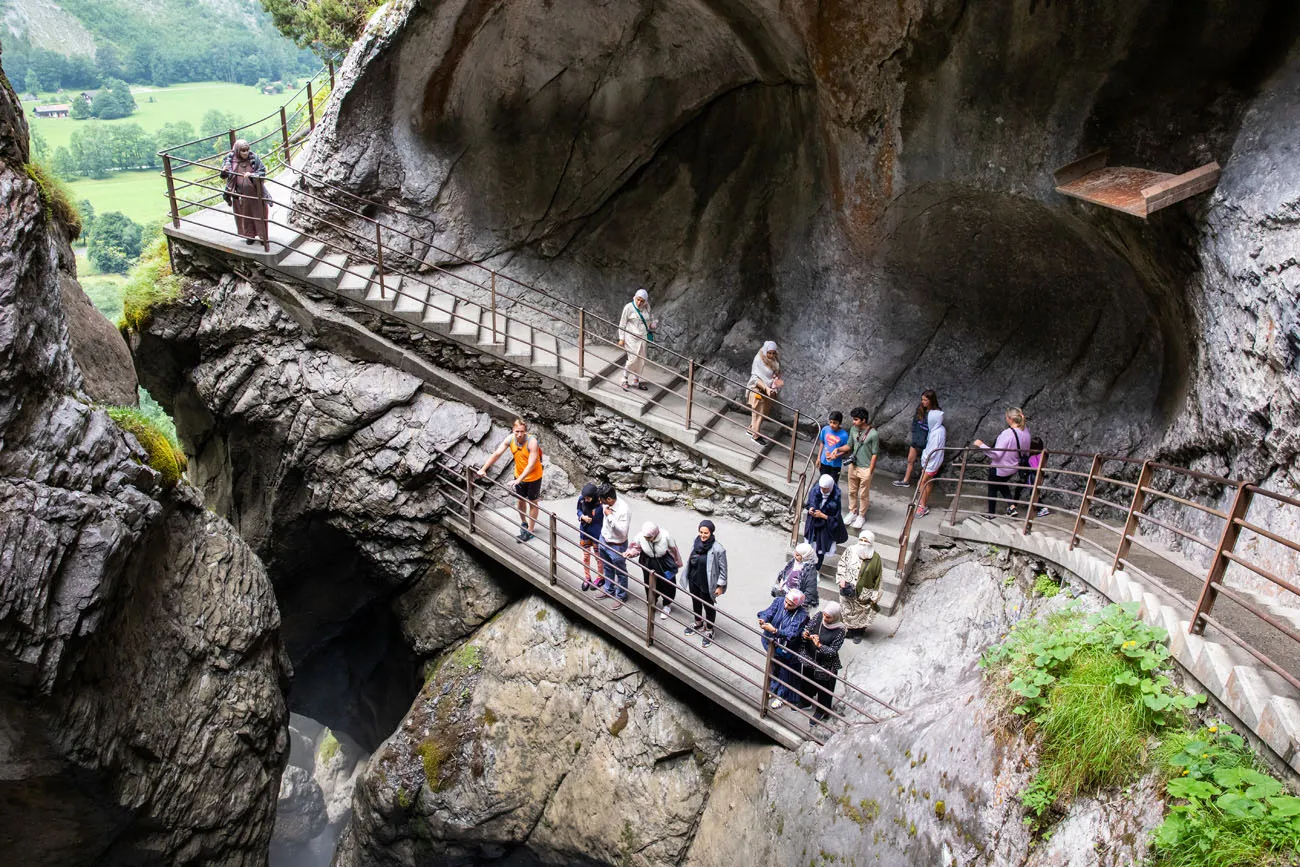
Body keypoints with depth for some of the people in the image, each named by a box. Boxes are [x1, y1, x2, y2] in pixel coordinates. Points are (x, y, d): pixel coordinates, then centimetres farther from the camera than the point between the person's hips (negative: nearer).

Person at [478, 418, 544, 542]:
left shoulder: (532, 442, -31)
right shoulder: (510, 439, -16)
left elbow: (531, 465, -35)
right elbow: (496, 454, -13)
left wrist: (518, 480, -41)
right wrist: (483, 469, -21)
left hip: (533, 477, -5)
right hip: (519, 475, 5)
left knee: (532, 503, 9)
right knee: (520, 500, 20)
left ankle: (530, 531, 22)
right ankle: (523, 523, 45)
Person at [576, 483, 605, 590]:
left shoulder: (601, 503, -29)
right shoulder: (581, 498, -15)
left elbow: (606, 521, -18)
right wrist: (583, 517, -17)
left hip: (597, 535, -4)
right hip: (584, 533, 4)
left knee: (598, 557, 17)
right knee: (585, 557, 19)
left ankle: (600, 578, 40)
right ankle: (587, 578, 40)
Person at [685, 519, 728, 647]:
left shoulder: (718, 549, -26)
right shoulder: (696, 542, -10)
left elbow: (723, 568, -16)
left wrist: (720, 586, -12)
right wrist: (687, 577, 14)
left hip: (707, 584, -5)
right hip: (693, 580, 5)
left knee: (708, 606, 15)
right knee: (695, 602, 25)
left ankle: (709, 630, 37)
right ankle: (698, 623, 51)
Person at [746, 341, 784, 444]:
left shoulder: (775, 360, -3)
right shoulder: (759, 360, -21)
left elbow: (777, 374, 12)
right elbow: (756, 378, -21)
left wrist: (777, 379, -11)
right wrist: (766, 388, -32)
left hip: (769, 391, 6)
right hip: (759, 391, -6)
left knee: (764, 412, 17)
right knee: (758, 413, 6)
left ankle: (752, 430, 35)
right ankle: (755, 435, 21)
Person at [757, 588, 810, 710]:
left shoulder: (802, 615, -28)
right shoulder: (779, 601, -14)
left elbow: (791, 633, -36)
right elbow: (768, 612, -20)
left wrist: (774, 630, -48)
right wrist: (763, 620, -43)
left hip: (787, 650, -5)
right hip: (773, 643, 5)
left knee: (785, 672, 16)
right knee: (774, 668, 27)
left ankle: (781, 696, 39)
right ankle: (773, 687, 53)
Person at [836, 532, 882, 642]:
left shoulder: (875, 558, -12)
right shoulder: (850, 551, -8)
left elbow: (878, 578, -6)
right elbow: (841, 564, 3)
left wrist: (874, 595, -6)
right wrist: (841, 579, -11)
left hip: (863, 593, -2)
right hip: (847, 589, 2)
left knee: (861, 613, 12)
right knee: (847, 610, 16)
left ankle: (858, 634, 32)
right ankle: (848, 630, 36)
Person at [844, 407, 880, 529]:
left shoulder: (873, 434, -19)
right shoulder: (853, 430, -2)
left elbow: (875, 454, -13)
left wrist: (869, 471, -13)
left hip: (865, 469, -6)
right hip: (853, 466, 6)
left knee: (863, 494, 9)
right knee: (852, 491, 18)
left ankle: (861, 516, 24)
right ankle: (852, 512, 36)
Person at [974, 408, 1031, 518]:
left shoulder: (1007, 434, -30)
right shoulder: (1026, 433, -6)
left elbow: (996, 454, -29)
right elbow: (1026, 453, 8)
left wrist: (981, 445, -25)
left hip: (999, 469, -7)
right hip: (1013, 469, 7)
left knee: (992, 488, 15)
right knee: (1002, 485, 30)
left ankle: (991, 513, 29)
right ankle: (1011, 506, 15)